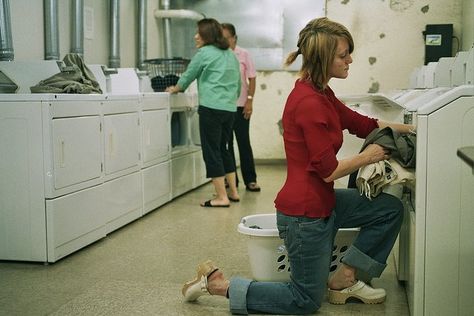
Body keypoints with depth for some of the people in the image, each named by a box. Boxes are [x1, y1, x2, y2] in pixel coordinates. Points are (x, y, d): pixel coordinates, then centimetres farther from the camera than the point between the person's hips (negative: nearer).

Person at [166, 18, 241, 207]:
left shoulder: (204, 53, -5)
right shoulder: (231, 55, 17)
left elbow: (188, 76, 6)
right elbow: (238, 84, 21)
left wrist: (175, 89, 23)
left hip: (211, 108, -8)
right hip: (230, 108, 8)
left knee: (212, 151, -2)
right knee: (223, 149, 19)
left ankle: (221, 197, -2)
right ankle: (233, 192, 22)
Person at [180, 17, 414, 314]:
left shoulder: (321, 94, 6)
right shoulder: (309, 103, -25)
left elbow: (362, 124, 16)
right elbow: (329, 170, -21)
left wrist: (409, 129, 9)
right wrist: (367, 157, -6)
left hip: (322, 201, 9)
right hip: (305, 211, -9)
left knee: (391, 209, 10)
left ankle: (344, 279, 16)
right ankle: (218, 284, 11)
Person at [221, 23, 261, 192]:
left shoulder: (243, 55, -1)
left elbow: (252, 79, 0)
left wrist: (249, 100, -8)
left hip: (240, 105, -2)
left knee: (244, 142, 1)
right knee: (225, 143, 7)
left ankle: (250, 180, 6)